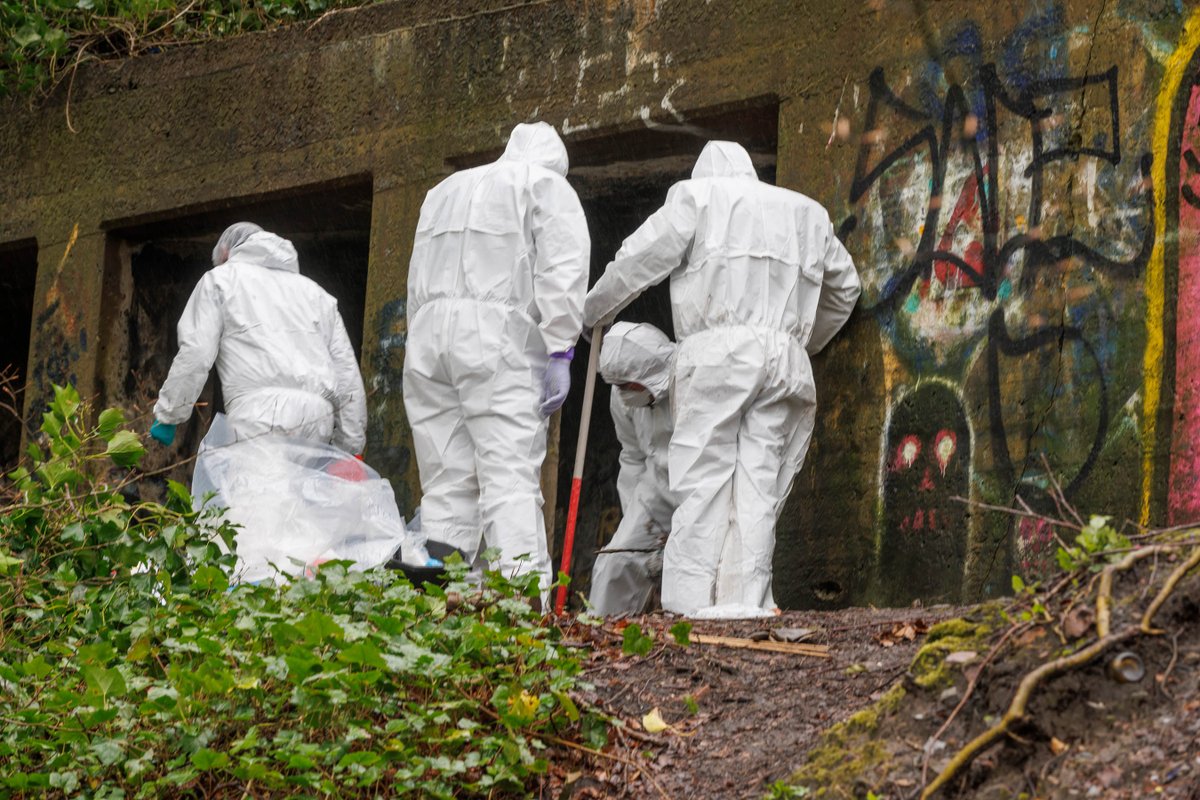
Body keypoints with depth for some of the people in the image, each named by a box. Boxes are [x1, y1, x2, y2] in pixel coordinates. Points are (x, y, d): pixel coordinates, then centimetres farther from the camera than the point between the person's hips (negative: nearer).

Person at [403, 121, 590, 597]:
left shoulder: (444, 190, 29)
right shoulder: (548, 186, 10)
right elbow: (562, 271, -4)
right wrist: (560, 353, -7)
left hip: (426, 332, 5)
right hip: (497, 334, -5)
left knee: (445, 483, 5)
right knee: (512, 475, -12)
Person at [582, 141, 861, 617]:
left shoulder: (697, 196, 13)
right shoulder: (807, 213, 27)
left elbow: (637, 262, 9)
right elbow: (843, 287, 37)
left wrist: (590, 314, 24)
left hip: (717, 349, -4)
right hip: (786, 357, 4)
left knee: (703, 476, -7)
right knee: (759, 480, 0)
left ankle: (691, 598, -15)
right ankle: (744, 599, -10)